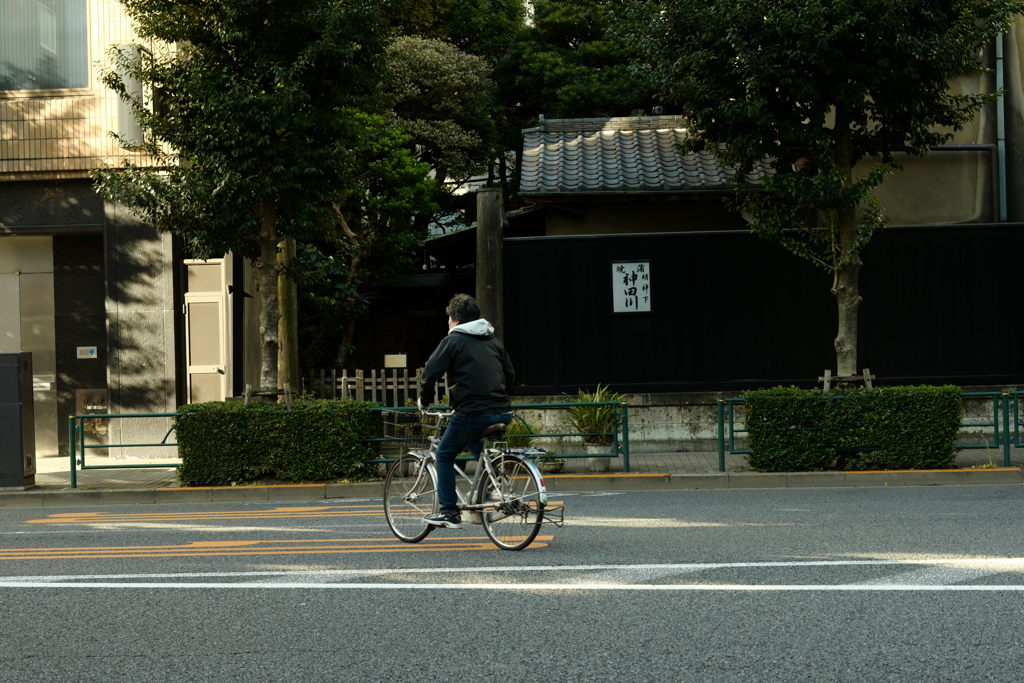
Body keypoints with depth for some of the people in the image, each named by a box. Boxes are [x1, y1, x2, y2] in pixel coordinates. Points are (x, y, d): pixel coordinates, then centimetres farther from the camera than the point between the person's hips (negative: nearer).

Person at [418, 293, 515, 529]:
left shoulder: (453, 341, -2)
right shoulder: (493, 341, 18)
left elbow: (430, 373, -8)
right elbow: (510, 375, 22)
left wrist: (424, 398, 8)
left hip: (472, 413, -7)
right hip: (501, 413, 7)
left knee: (444, 456, 11)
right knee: (479, 449, 33)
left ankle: (449, 512, 6)